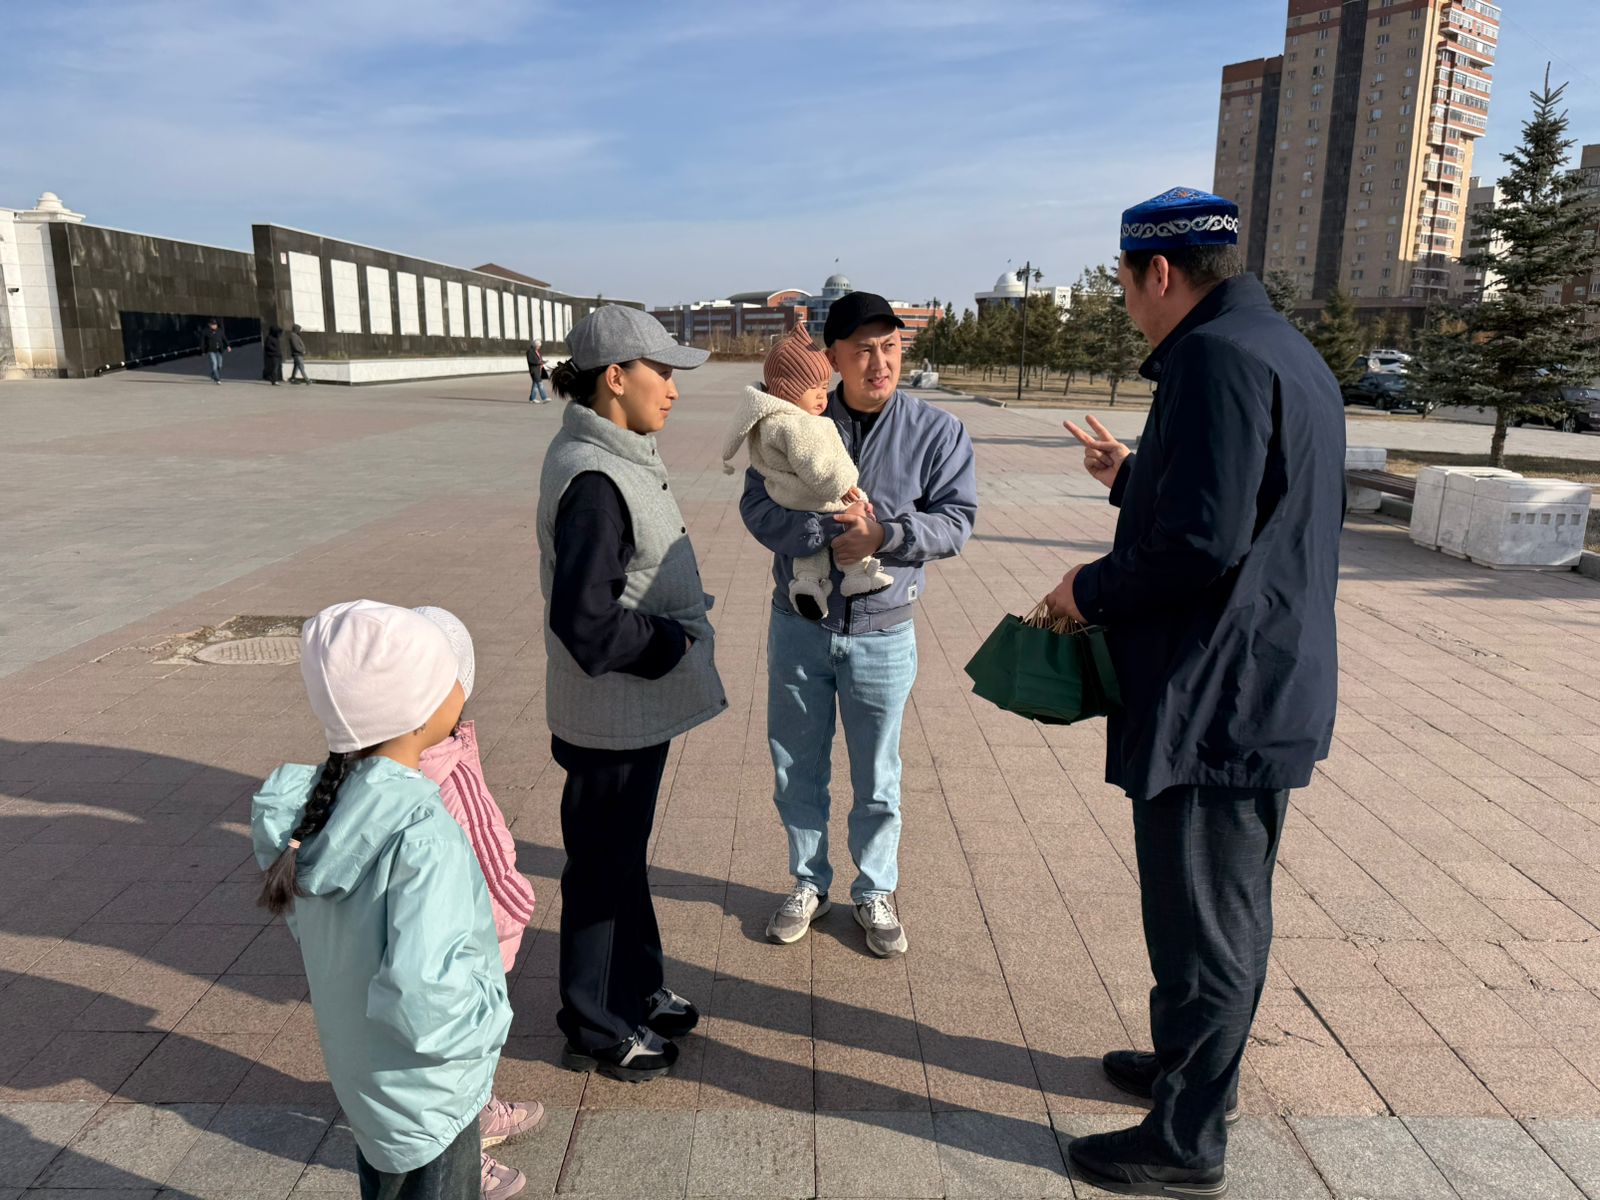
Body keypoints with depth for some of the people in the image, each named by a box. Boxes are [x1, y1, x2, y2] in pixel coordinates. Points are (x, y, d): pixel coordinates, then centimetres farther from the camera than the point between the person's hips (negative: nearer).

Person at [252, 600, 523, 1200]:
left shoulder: (319, 798, -10)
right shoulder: (421, 835, -35)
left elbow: (311, 927, 4)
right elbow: (421, 999, -36)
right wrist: (491, 1017, -18)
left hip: (358, 1073, 7)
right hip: (424, 1097, -7)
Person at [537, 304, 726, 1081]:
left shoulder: (618, 459, 6)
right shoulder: (593, 480, -26)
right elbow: (585, 623, -31)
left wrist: (676, 630, 5)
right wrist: (672, 641, -18)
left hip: (640, 704, 10)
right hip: (612, 715, -9)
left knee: (625, 854, 23)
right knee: (603, 867, 9)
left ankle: (635, 991, 43)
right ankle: (597, 1031, 29)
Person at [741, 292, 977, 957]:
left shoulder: (937, 431, -6)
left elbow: (955, 520, -9)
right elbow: (758, 505, -12)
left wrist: (883, 534, -25)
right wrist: (829, 532, -27)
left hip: (882, 635, -1)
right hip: (798, 627, 1)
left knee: (877, 779, 13)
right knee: (796, 769, 15)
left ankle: (874, 892, 35)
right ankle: (809, 883, 37)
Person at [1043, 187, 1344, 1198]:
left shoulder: (1216, 358, -19)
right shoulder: (1284, 351, 14)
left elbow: (1201, 544, -27)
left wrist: (1090, 592, -12)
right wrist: (1133, 477, 22)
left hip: (1218, 699, -11)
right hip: (1270, 692, 11)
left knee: (1202, 921, 3)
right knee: (1230, 906, 23)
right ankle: (1199, 1068, 43)